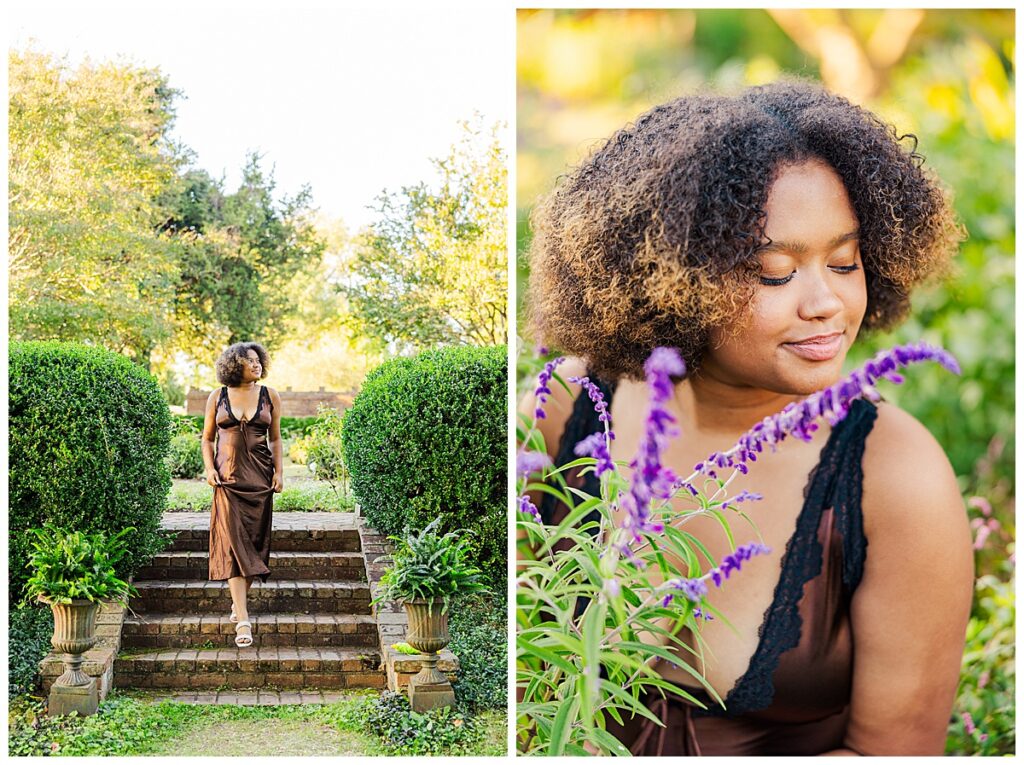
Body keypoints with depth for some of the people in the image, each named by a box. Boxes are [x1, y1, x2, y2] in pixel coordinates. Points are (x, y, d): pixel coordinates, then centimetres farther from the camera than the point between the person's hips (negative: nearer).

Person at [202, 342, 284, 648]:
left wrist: (279, 472, 2)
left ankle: (239, 602, 23)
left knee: (254, 541, 3)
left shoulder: (269, 396, 6)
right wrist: (209, 468, -4)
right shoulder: (217, 397, 4)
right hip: (228, 476, -2)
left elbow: (275, 438, 11)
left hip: (260, 475, 2)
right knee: (233, 543, -10)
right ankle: (243, 620, -16)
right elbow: (207, 438, 10)